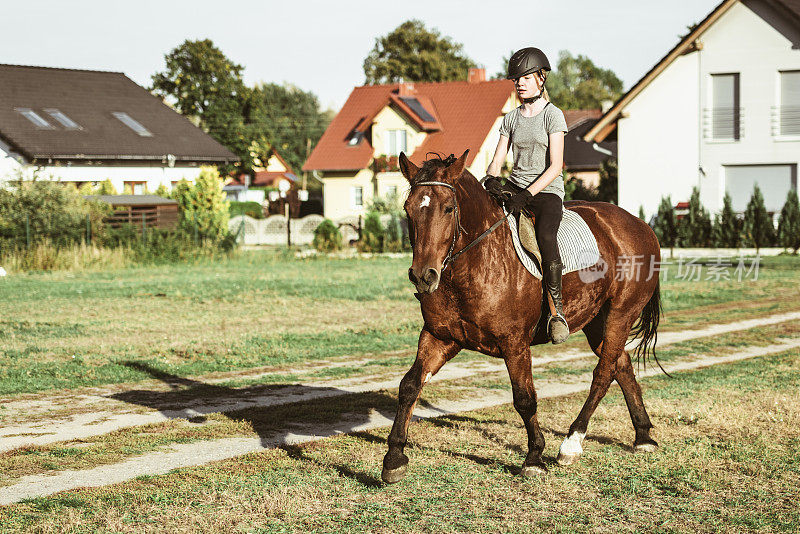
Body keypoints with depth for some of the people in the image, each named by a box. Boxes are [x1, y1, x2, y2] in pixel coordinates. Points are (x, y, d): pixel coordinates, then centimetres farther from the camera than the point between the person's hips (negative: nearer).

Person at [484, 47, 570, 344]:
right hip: (515, 186, 6)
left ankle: (557, 307, -25)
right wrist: (492, 180, -15)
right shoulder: (511, 119, 13)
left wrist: (526, 195, -22)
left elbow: (556, 166, -11)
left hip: (547, 190, -6)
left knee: (545, 235, -36)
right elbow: (497, 160, 9)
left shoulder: (553, 116, -3)